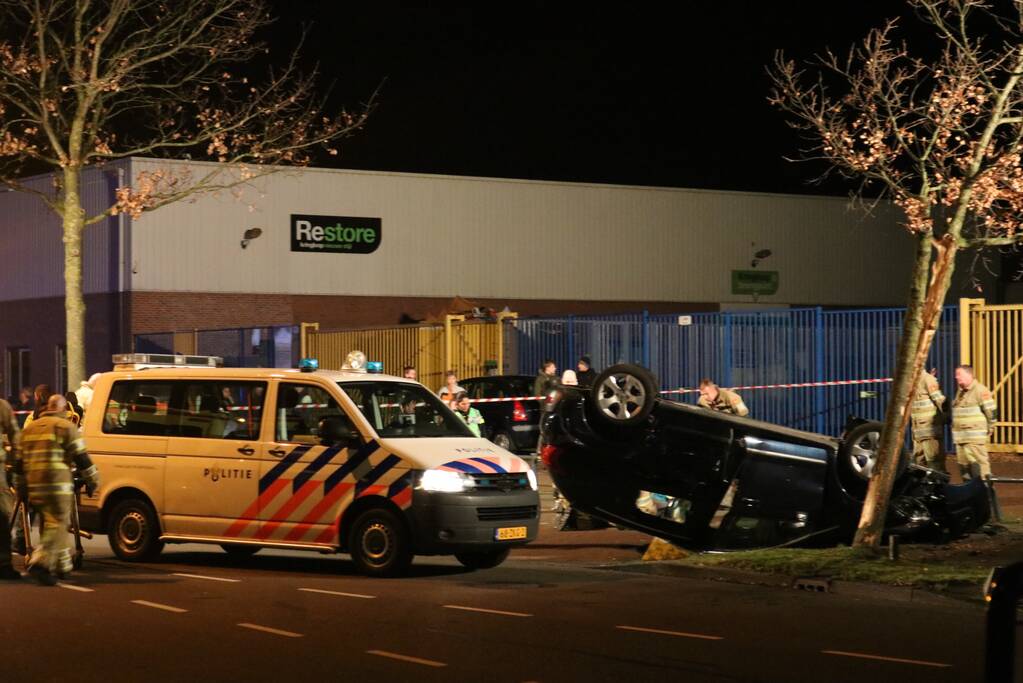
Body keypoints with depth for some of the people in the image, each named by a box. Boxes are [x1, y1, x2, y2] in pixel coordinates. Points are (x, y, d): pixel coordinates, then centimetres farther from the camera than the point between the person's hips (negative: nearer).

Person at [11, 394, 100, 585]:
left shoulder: (29, 428, 20)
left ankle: (63, 564, 24)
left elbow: (19, 462, 23)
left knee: (56, 523, 19)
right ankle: (40, 561, -27)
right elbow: (81, 457, -3)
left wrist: (21, 487, 30)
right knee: (57, 523, -9)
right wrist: (92, 481, 6)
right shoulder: (66, 427, 0)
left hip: (34, 486, 7)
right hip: (57, 484, -7)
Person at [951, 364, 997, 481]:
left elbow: (991, 411, -10)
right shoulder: (959, 391, 18)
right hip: (960, 436, 9)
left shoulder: (981, 390, -10)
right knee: (963, 463, 12)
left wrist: (990, 428, -3)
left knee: (978, 462, -13)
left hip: (975, 437, -9)